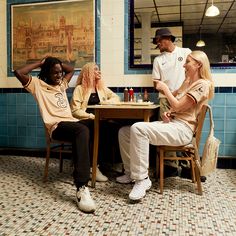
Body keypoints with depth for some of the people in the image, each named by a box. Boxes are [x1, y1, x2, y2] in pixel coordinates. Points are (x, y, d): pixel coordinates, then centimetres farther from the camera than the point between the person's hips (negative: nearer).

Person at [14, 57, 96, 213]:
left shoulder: (62, 84, 29)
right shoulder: (38, 85, 10)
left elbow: (71, 69, 44)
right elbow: (18, 72, -4)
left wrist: (58, 63, 28)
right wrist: (40, 63, 7)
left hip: (71, 123, 8)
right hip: (57, 126, -8)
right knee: (83, 130, -38)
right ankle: (82, 188, -47)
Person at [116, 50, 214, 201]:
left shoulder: (202, 84, -7)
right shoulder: (187, 82, 22)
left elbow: (178, 106, -14)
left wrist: (165, 88, -4)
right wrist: (168, 112, 4)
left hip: (182, 128, -9)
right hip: (170, 123, 10)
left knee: (138, 128, -33)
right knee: (124, 132, -1)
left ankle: (142, 179, -25)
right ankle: (131, 173, 6)